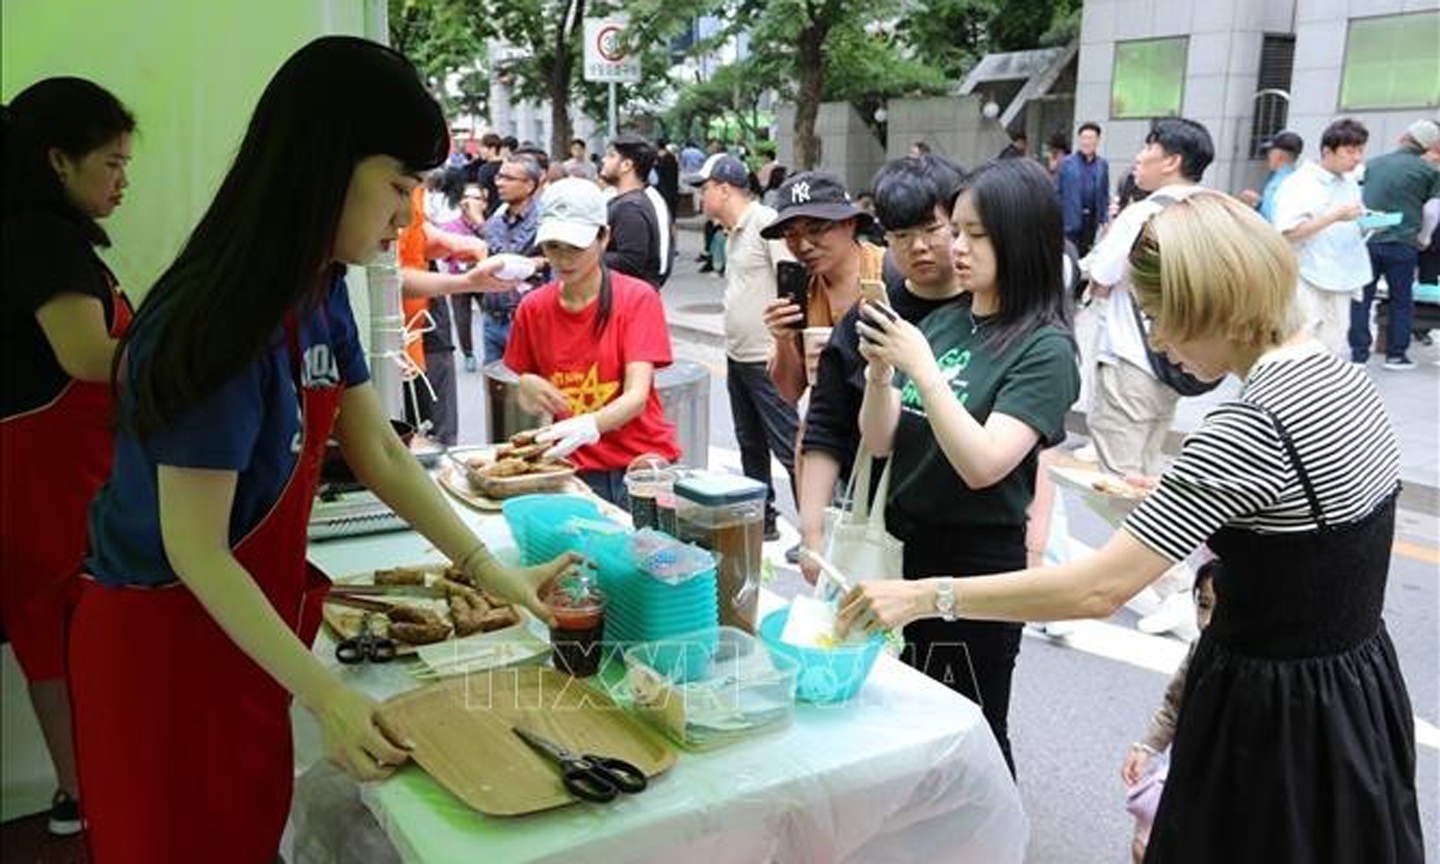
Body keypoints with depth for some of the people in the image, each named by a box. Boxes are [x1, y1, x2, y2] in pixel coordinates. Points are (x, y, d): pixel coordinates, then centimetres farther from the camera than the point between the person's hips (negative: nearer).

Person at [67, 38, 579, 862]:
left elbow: (379, 453, 0)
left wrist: (489, 569, -7)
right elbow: (195, 551, -25)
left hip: (243, 619, 8)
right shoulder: (221, 328, -29)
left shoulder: (319, 292, -3)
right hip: (168, 637, -8)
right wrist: (324, 693, -28)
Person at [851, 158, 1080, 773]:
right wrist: (880, 372, -13)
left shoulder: (1045, 348, -13)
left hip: (978, 566, -6)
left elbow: (982, 464, -22)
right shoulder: (940, 322, 4)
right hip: (905, 548, 6)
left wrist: (922, 369, -23)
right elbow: (881, 442, 4)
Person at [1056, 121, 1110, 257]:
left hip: (1092, 219, 3)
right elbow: (1057, 192, -1)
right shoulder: (1066, 163, -2)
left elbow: (1105, 195, 11)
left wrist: (1105, 219, 5)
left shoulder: (1103, 165, 7)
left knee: (1087, 254, 9)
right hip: (1071, 219, -3)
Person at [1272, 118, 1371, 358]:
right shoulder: (1299, 184, -10)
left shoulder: (1350, 183, 13)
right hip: (1307, 282, -7)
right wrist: (1335, 216, -22)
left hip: (1339, 282, 7)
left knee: (1335, 351, 7)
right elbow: (1288, 233, -18)